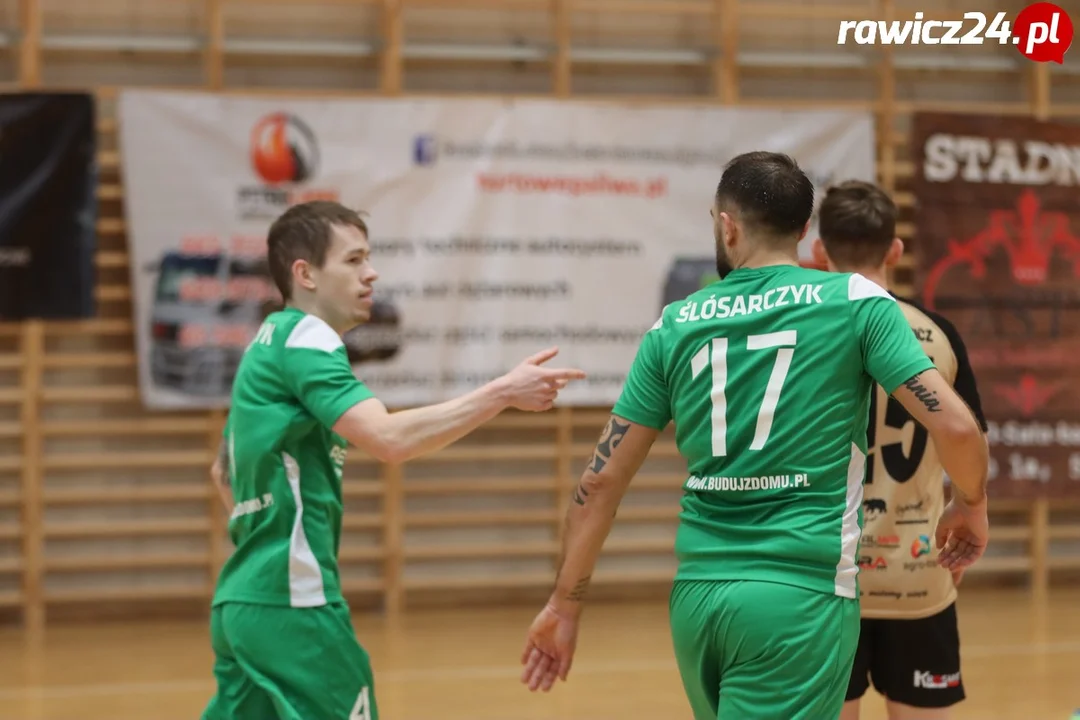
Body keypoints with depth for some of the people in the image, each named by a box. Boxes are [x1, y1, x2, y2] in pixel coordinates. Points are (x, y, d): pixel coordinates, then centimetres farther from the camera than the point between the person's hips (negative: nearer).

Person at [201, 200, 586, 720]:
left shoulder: (268, 345, 18)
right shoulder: (304, 339, -11)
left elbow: (223, 471, 29)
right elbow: (389, 438, -25)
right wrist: (502, 393, -24)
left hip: (241, 599, 9)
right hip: (291, 601, -9)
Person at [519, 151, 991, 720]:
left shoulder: (676, 325, 8)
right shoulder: (856, 301, 0)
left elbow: (600, 480, 8)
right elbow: (954, 426, -6)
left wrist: (565, 604, 15)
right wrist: (971, 504, 14)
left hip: (696, 596, 4)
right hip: (801, 594, -4)